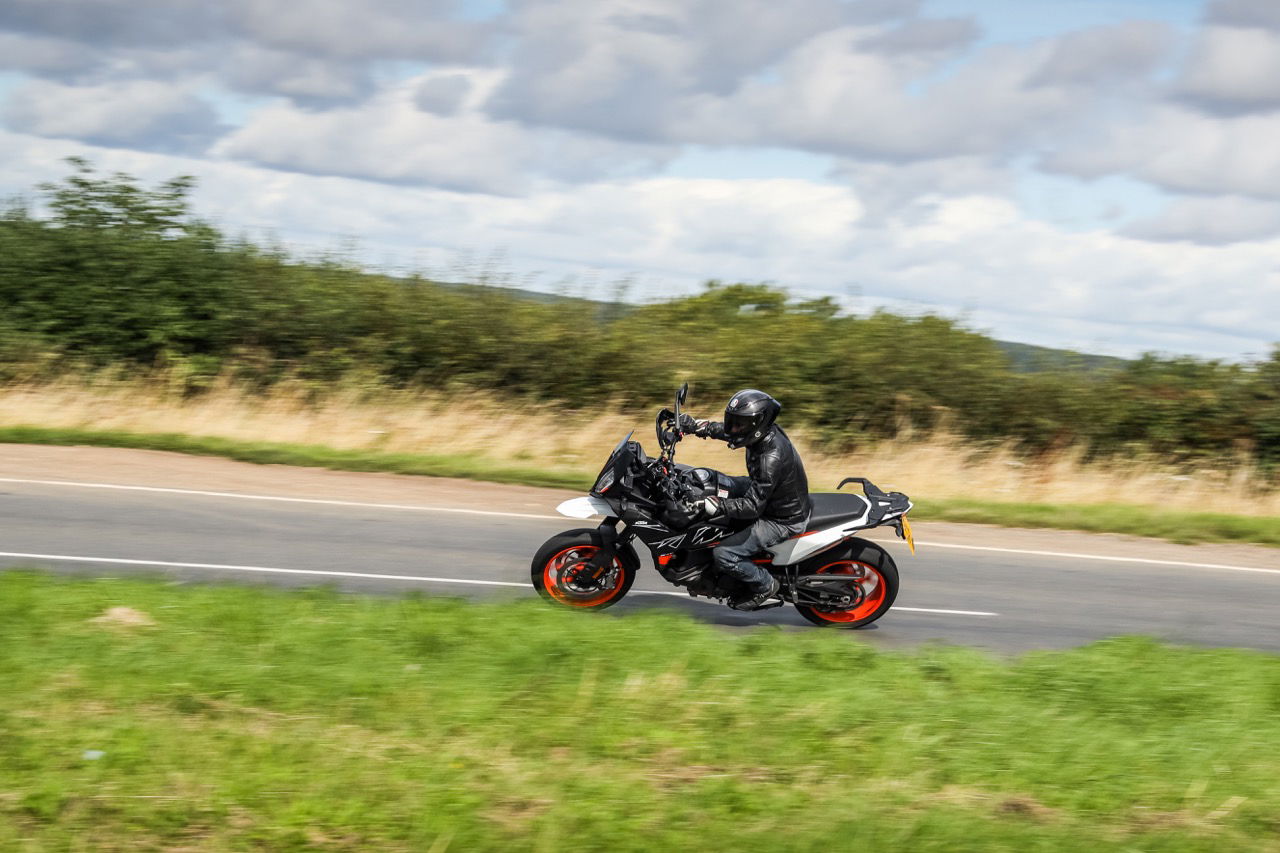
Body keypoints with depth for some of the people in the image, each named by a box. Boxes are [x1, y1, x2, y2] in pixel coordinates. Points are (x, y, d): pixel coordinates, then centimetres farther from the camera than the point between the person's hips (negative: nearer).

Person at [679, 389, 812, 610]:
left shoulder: (771, 457, -35)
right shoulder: (765, 430, -8)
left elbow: (753, 506, -35)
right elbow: (722, 430, 11)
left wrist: (716, 505, -40)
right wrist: (691, 424, 2)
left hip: (783, 521, -10)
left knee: (724, 555, -18)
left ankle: (765, 585, 6)